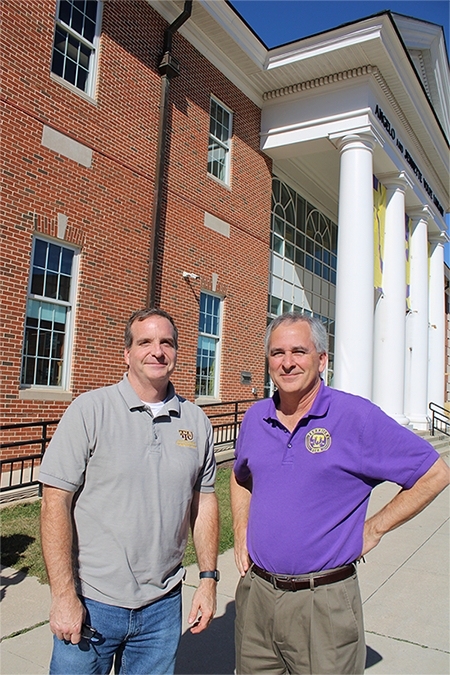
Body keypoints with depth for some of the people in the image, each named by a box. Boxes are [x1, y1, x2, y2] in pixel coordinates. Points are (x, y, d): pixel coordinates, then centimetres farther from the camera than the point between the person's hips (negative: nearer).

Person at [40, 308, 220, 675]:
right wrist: (64, 595, -13)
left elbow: (204, 500, 9)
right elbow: (56, 502, -11)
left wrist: (208, 579, 6)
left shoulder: (196, 421, 2)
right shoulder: (90, 410, -10)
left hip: (163, 605, 3)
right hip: (91, 603, -3)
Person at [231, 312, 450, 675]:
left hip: (323, 602, -4)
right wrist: (241, 533, 10)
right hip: (256, 591, 5)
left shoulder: (357, 416, -13)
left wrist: (374, 529, -6)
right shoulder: (256, 417, 3)